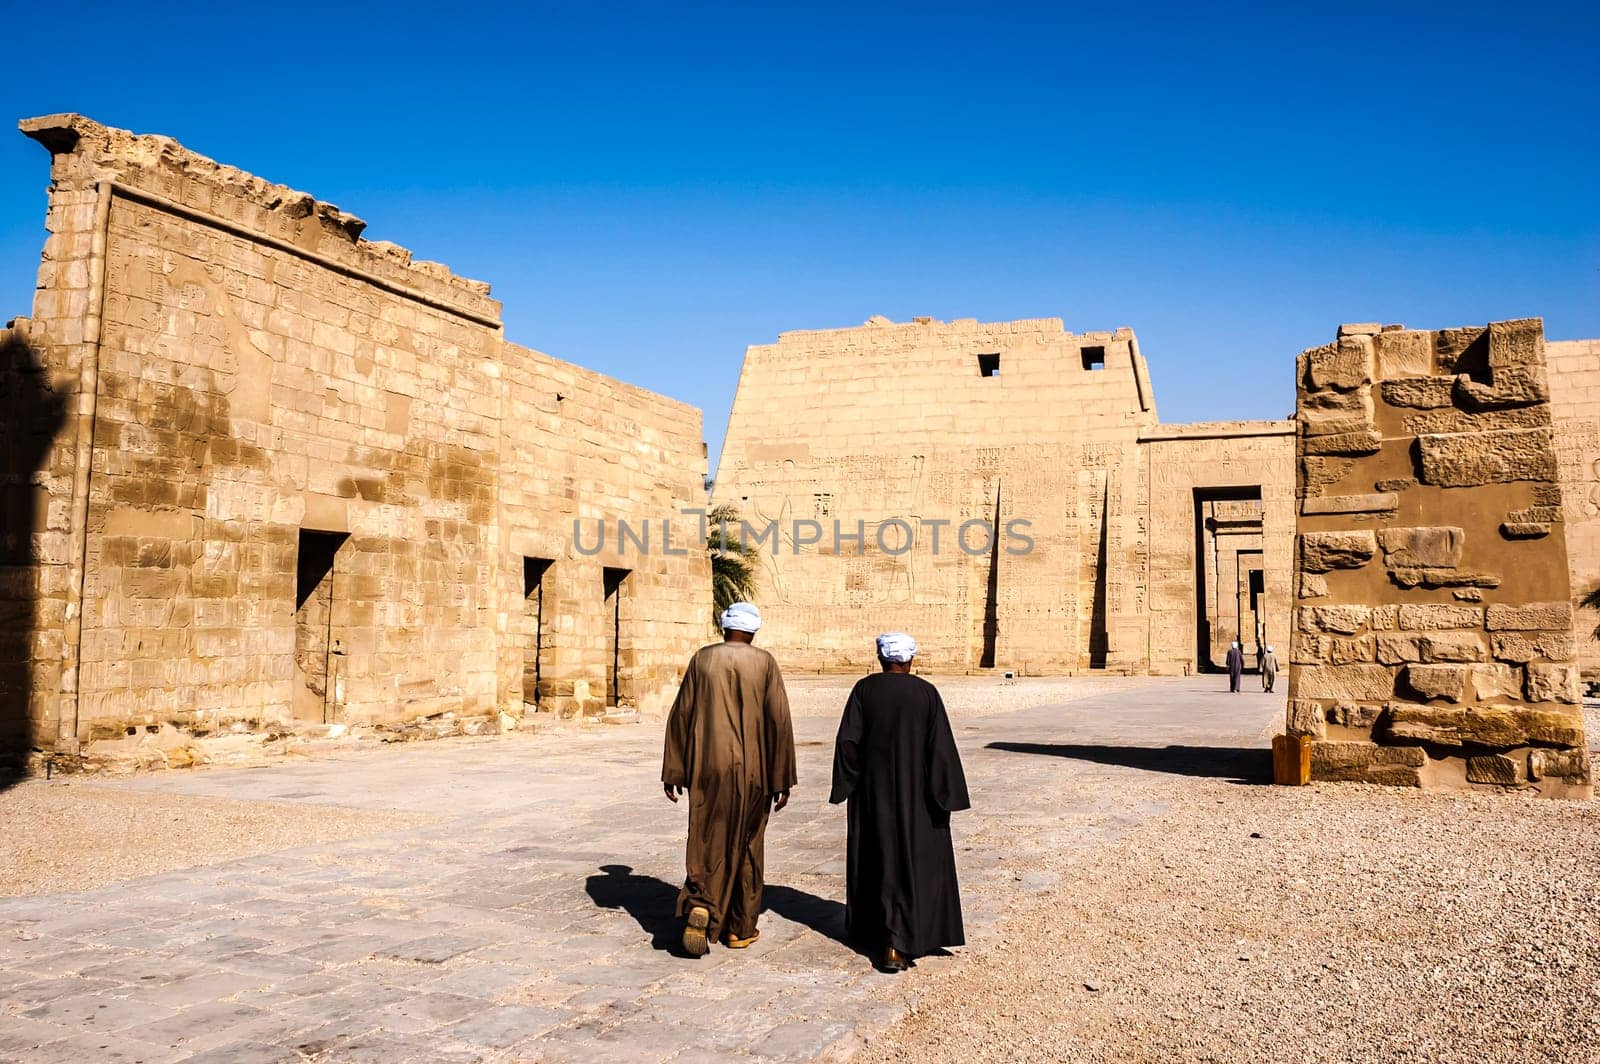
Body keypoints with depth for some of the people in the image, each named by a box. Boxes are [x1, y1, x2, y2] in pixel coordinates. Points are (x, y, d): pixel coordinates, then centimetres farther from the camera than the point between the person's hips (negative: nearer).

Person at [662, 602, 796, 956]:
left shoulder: (702, 659, 0)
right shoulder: (764, 663, -4)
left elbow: (680, 715, 0)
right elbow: (779, 721, -7)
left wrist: (673, 772, 6)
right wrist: (781, 780, -1)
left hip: (708, 768, 1)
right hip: (751, 770, 0)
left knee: (707, 843, 8)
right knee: (746, 846, 13)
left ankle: (699, 907, -16)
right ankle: (740, 928, 19)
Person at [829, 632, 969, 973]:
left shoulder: (864, 690, -5)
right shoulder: (926, 693, -8)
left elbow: (848, 740, -8)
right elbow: (941, 748, -10)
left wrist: (845, 787, 1)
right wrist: (945, 797, -4)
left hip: (872, 790, 2)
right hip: (915, 791, -2)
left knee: (876, 858, 17)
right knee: (913, 864, 3)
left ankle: (871, 933, 29)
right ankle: (895, 946, -6)